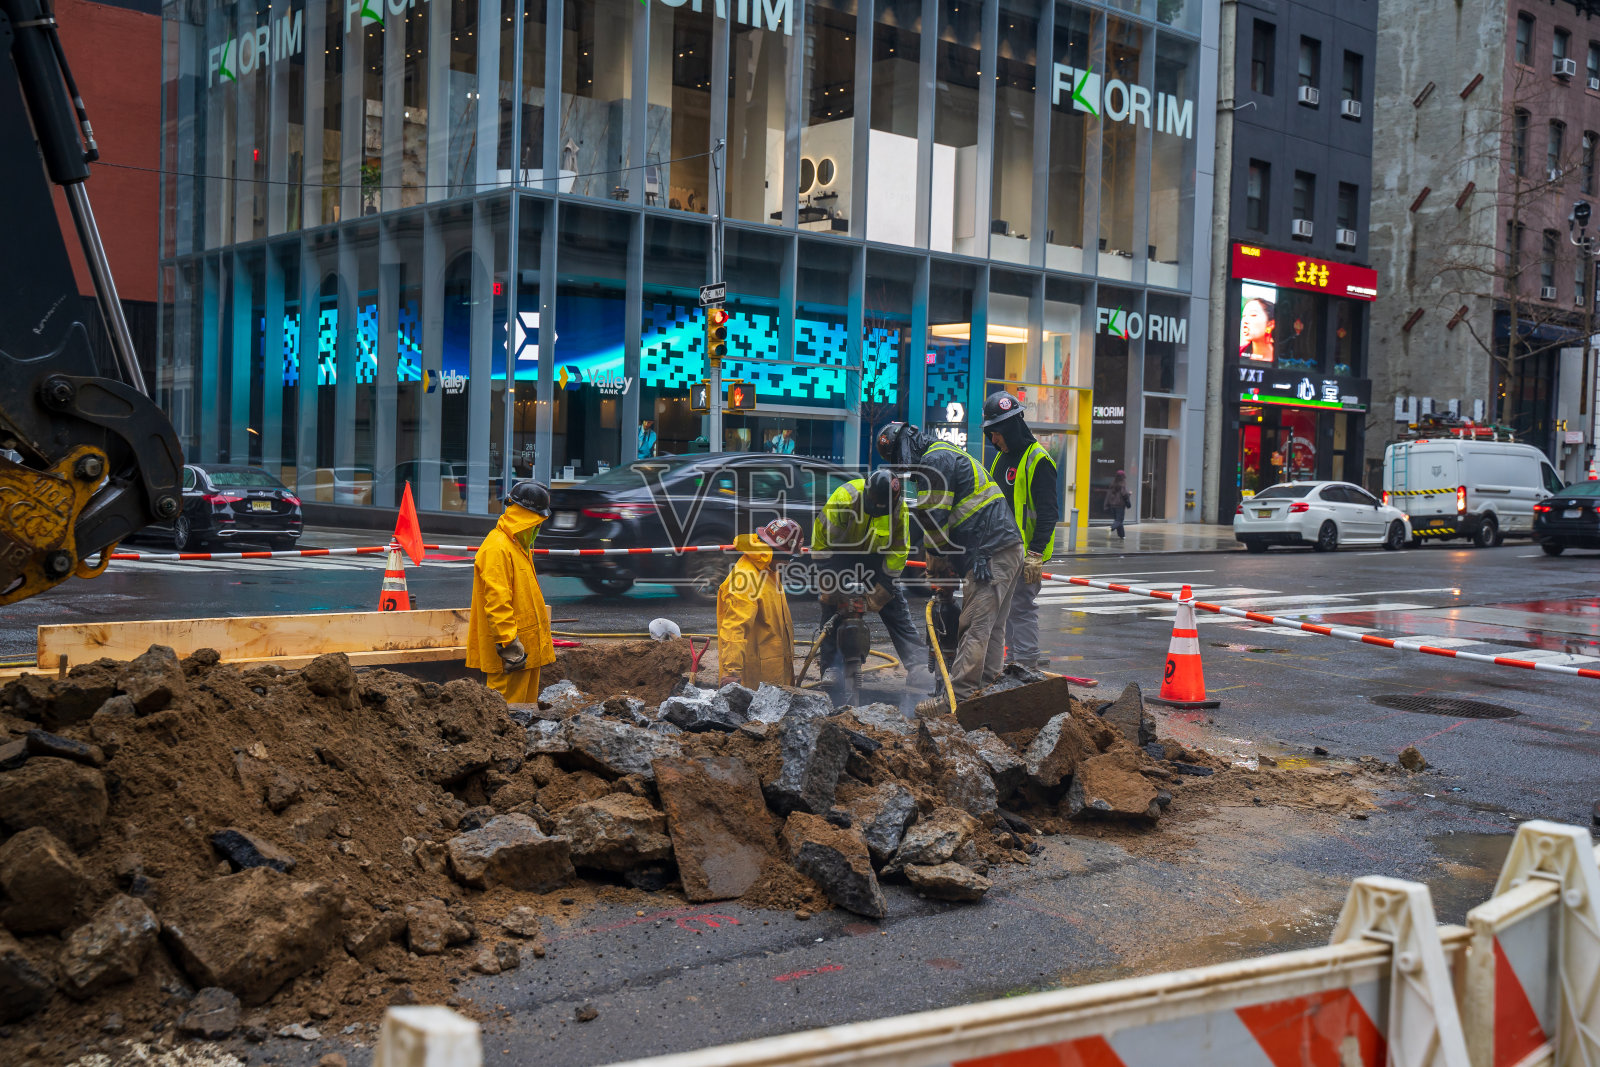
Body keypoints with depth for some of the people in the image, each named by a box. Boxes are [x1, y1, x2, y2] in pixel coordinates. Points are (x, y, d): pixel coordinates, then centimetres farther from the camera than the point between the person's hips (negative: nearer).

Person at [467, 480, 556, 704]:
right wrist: (509, 645, -25)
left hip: (528, 648, 11)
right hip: (513, 652, -11)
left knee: (527, 700, 16)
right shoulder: (497, 548, -17)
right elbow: (497, 602, -23)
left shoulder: (518, 545, 17)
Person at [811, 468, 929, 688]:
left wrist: (879, 595, -14)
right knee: (832, 606, -12)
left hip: (876, 558, 2)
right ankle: (831, 668, -5)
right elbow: (822, 535, -21)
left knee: (896, 608, -6)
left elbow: (898, 552, -10)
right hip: (841, 553, -2)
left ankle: (917, 667, -7)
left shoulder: (900, 509, -20)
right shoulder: (845, 498, -30)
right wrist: (830, 584, -18)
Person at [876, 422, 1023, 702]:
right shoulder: (951, 456, 26)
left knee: (974, 631, -10)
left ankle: (958, 698, -10)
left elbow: (934, 520, -11)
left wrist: (935, 563, 3)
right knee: (993, 629, 11)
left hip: (989, 555, -11)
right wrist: (944, 562, 21)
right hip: (1010, 550, 11)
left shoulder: (935, 461, -7)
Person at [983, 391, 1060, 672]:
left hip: (1026, 552, -9)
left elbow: (1048, 512, -17)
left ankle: (1027, 667, -5)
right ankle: (1014, 663, 21)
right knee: (1009, 608, 13)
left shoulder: (1038, 461, -12)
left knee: (1022, 608, -9)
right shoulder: (1001, 458, 15)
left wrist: (1035, 554, -21)